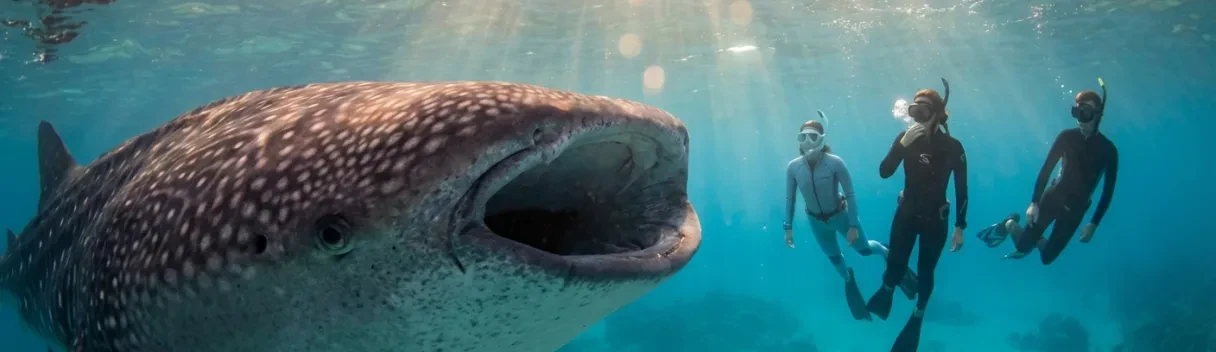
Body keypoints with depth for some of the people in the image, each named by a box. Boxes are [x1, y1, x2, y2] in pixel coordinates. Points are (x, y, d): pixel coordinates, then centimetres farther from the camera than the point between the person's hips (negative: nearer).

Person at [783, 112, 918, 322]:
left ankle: (887, 252, 52)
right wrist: (788, 227, -4)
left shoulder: (835, 163, -29)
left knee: (864, 249, 18)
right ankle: (848, 280, 55)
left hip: (840, 215, -3)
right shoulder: (793, 167, -21)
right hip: (816, 221, 3)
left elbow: (850, 194, -20)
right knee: (833, 256, 24)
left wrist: (853, 226, -18)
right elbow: (790, 199, -8)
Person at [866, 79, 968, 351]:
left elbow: (961, 189, -8)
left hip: (935, 218, -1)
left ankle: (917, 317, 32)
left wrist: (960, 227, -8)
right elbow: (884, 172, -16)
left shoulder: (952, 146, -14)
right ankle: (887, 290, 40)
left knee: (925, 271, 8)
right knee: (895, 266, 3)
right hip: (906, 212, 2)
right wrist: (903, 144, -29)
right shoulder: (906, 137, -9)